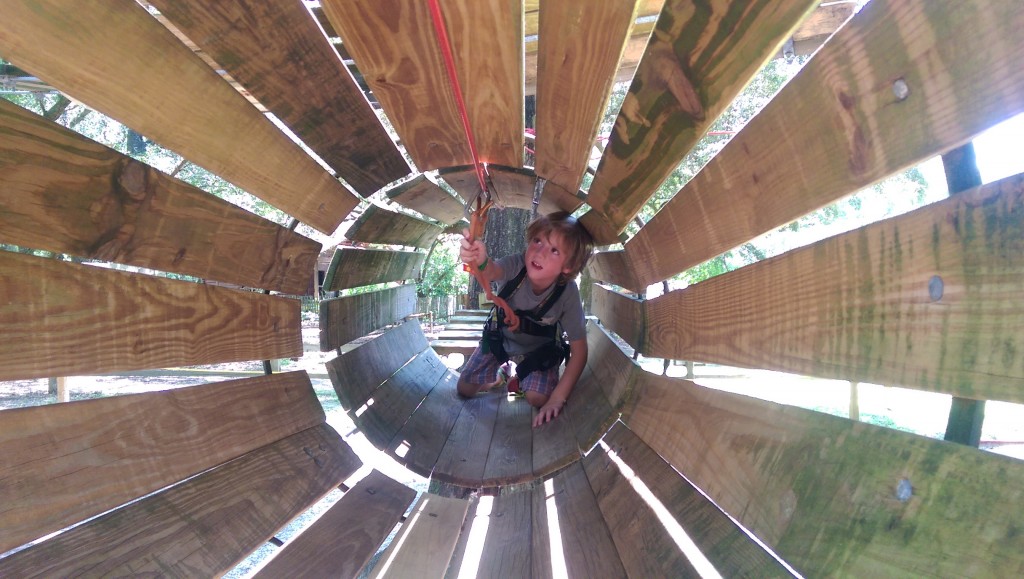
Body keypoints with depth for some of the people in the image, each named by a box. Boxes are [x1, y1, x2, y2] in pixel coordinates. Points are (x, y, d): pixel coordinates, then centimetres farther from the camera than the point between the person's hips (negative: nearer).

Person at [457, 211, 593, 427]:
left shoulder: (567, 293, -33)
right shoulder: (517, 265, -33)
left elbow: (579, 351, -28)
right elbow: (492, 272, -57)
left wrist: (557, 398, -34)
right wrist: (480, 262, -82)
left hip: (539, 350, -1)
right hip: (500, 338, 1)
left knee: (537, 399, -21)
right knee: (465, 389, 3)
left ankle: (521, 378, 14)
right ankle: (502, 374, 34)